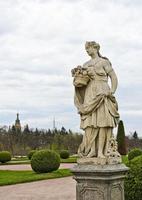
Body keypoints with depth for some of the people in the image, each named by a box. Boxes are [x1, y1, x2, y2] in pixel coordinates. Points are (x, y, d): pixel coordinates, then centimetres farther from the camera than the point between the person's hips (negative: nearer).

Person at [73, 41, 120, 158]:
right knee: (90, 122, -5)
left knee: (102, 121, -11)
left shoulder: (104, 62, 5)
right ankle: (91, 150, -5)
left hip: (102, 94, -4)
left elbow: (114, 77, 1)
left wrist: (112, 91, -12)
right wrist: (78, 78, -1)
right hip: (89, 94, 4)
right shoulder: (86, 65, 18)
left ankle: (101, 151, -13)